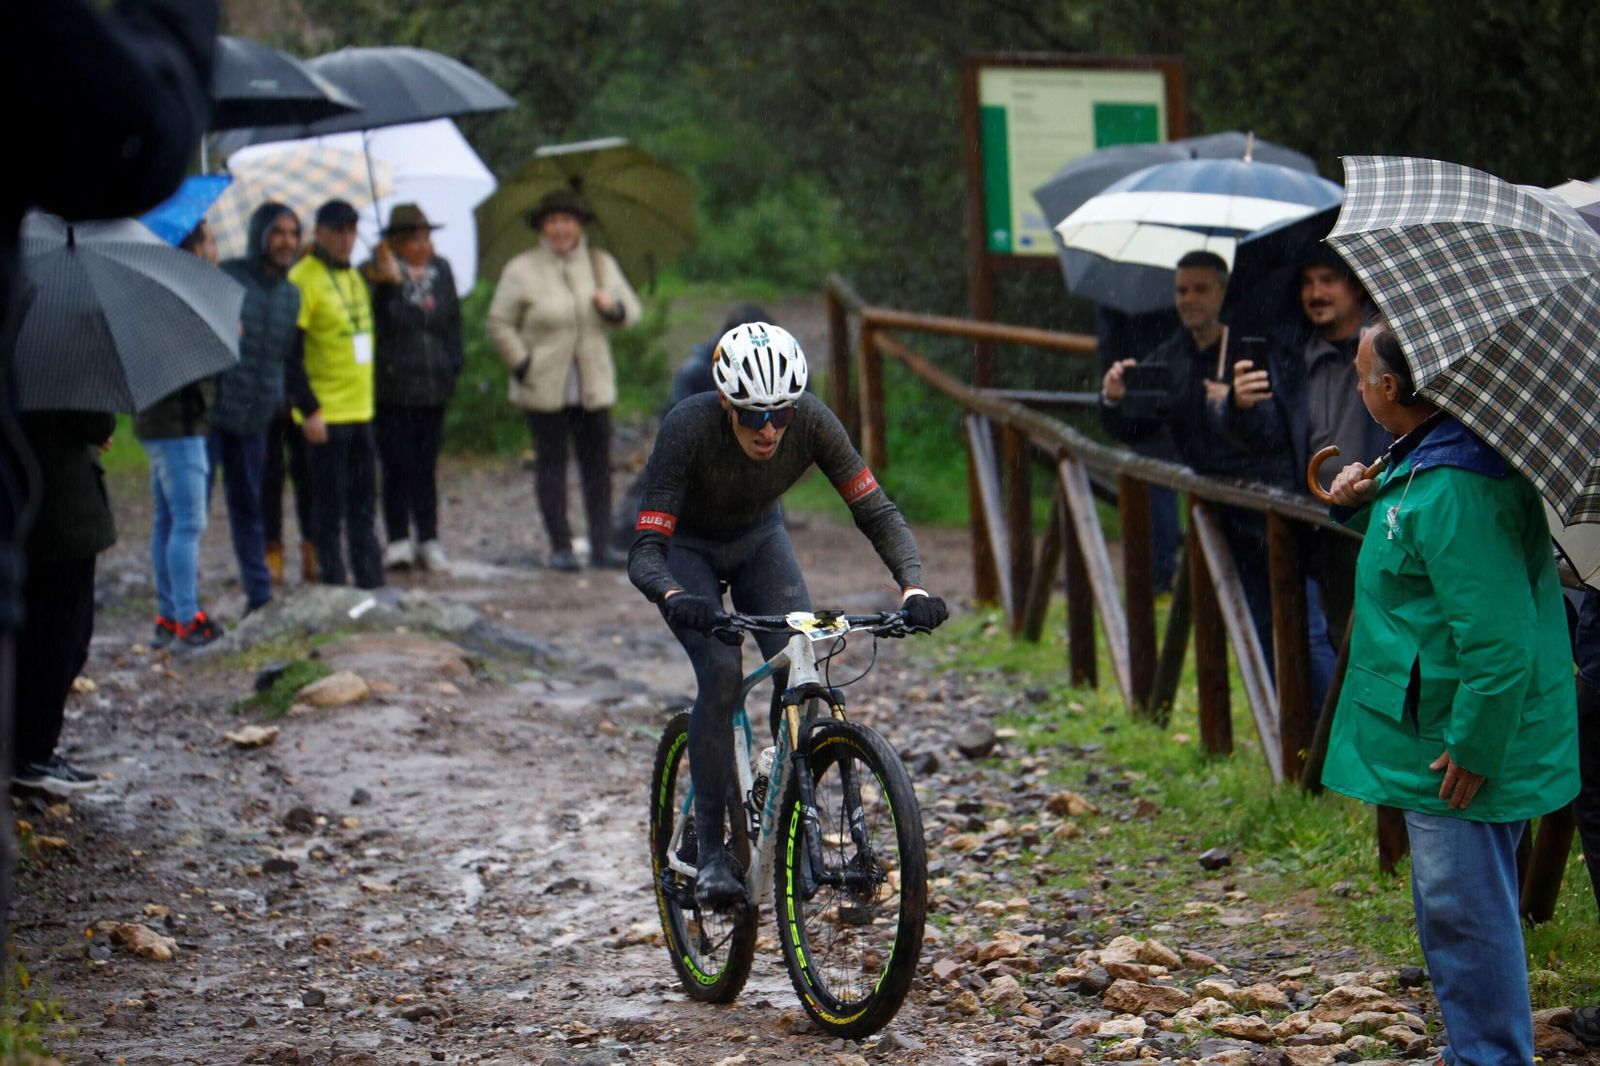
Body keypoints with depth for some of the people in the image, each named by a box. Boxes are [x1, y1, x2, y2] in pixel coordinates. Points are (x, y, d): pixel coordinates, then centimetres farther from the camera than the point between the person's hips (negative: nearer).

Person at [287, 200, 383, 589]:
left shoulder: (354, 276, 15)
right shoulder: (303, 279, -11)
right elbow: (288, 353, -16)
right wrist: (309, 410, -19)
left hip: (361, 410, 8)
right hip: (326, 414, -8)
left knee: (363, 503, 12)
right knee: (330, 505, -2)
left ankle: (371, 583, 18)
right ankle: (333, 583, 4)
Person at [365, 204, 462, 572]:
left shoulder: (441, 270, 11)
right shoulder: (378, 273, -6)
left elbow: (452, 321, 17)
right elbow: (377, 322, -14)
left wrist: (453, 366, 9)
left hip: (433, 386, 4)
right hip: (393, 387, -4)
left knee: (426, 465, 9)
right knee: (398, 465, -2)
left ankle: (429, 541, 14)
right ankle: (398, 540, 4)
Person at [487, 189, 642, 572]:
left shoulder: (601, 264, 9)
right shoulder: (521, 270, -2)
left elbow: (631, 310, 13)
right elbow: (499, 325, -1)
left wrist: (613, 306, -10)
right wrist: (523, 366, -9)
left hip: (593, 386, 3)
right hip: (544, 389, -3)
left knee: (598, 463, 1)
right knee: (551, 464, 1)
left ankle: (601, 545, 5)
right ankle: (560, 547, 7)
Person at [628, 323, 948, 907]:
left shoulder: (812, 422, -29)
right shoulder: (688, 427, -36)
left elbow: (877, 512, -24)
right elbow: (644, 551, -37)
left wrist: (914, 586, -40)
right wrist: (675, 598, -58)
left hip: (759, 539, 3)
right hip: (686, 547, -3)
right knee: (722, 672, -25)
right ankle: (713, 851, -16)